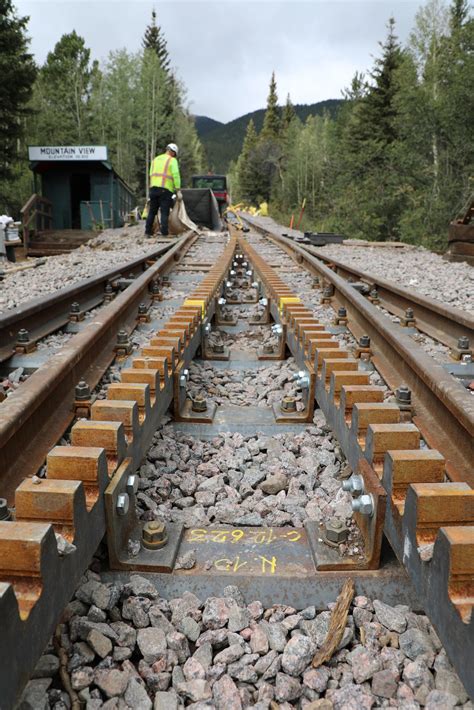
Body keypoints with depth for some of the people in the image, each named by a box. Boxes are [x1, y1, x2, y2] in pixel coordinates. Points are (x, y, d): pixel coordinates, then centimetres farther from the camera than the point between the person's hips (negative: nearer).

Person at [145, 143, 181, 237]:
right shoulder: (172, 160, 1)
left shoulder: (155, 159, 21)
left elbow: (151, 174, 16)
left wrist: (153, 187, 16)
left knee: (152, 211, 11)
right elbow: (176, 175, -9)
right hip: (166, 190, -5)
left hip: (153, 188, 5)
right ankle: (164, 233, -9)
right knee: (164, 212, -5)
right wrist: (178, 190, -9)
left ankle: (148, 232, 11)